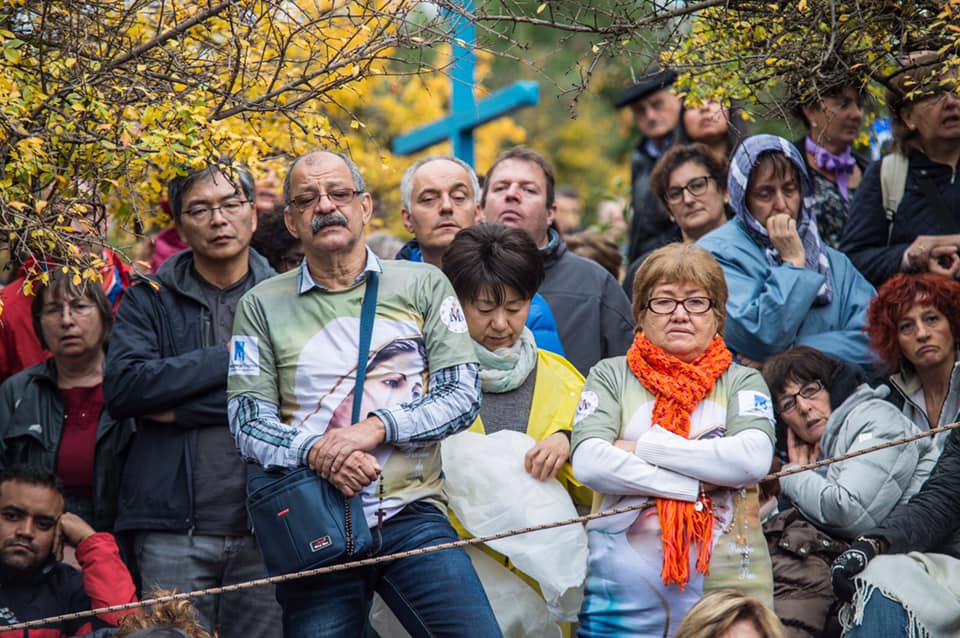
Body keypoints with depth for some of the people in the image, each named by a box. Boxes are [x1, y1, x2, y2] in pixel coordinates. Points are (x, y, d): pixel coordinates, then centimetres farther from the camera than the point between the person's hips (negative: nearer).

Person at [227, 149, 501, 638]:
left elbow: (463, 396, 3)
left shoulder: (422, 286, 11)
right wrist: (315, 451, -17)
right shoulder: (262, 306, 11)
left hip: (411, 517, 0)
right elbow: (248, 423, 3)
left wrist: (376, 427, -12)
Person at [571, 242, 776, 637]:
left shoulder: (741, 382, 11)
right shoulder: (611, 376, 10)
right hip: (624, 587, 0)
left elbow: (753, 458, -10)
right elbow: (589, 463, -7)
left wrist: (646, 447, -8)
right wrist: (699, 487, -10)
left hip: (725, 582, 0)